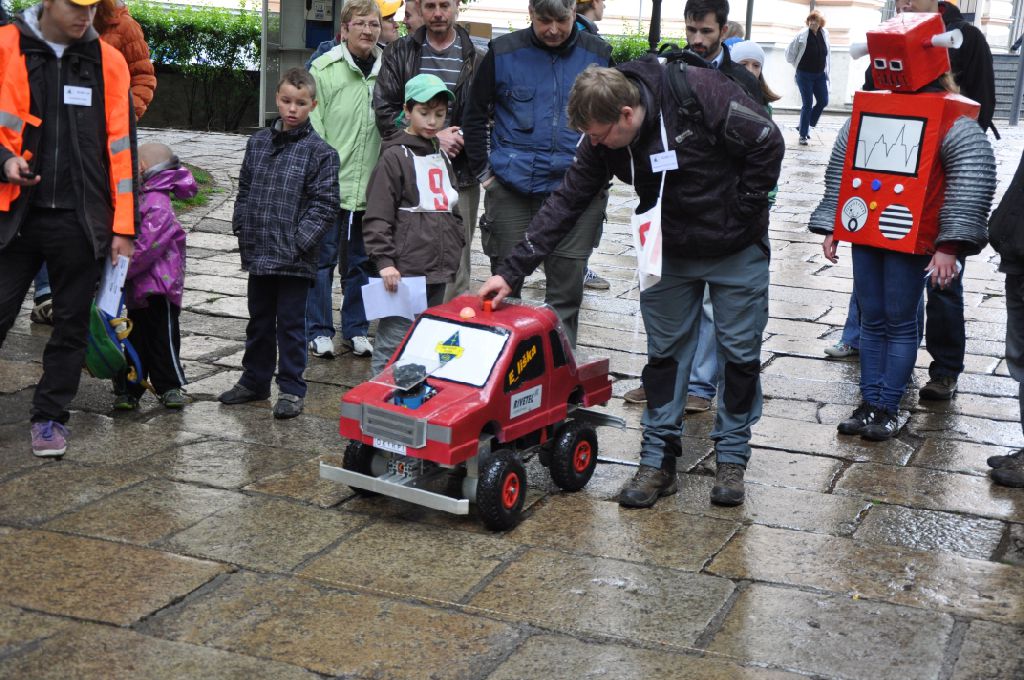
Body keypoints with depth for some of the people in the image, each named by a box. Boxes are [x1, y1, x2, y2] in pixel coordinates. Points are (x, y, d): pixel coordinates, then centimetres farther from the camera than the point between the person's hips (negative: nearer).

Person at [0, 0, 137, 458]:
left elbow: (120, 145, 5)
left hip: (80, 221, 1)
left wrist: (123, 226, 1)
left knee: (71, 325, 9)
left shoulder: (108, 61, 5)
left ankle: (50, 417, 23)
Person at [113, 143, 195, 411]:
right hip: (141, 286, 9)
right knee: (137, 339, 11)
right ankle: (128, 390, 15)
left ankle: (170, 386, 12)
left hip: (158, 286, -9)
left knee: (163, 337, 1)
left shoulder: (156, 205, -17)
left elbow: (146, 247, -23)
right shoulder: (146, 199, 13)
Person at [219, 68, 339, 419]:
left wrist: (299, 241, -16)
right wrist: (242, 229, 5)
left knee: (291, 323, 3)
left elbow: (324, 204, -10)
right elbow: (244, 189, 15)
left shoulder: (320, 151, -7)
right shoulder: (258, 142, 8)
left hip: (294, 259, -5)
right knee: (259, 321, 17)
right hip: (258, 254, 5)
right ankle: (254, 381, 31)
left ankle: (291, 389, 13)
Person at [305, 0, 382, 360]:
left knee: (360, 261, 13)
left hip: (371, 187, 3)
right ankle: (319, 330, 15)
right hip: (330, 183, -3)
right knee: (323, 257, 4)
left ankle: (356, 329, 23)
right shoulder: (325, 69, -3)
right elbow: (313, 127, -4)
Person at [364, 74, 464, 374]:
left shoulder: (442, 157, 19)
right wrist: (385, 261, -18)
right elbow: (377, 217, -11)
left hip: (438, 271, 8)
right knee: (394, 341, -9)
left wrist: (455, 246, 22)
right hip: (404, 270, -8)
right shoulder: (395, 157, -6)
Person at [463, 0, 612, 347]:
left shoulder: (598, 54, 3)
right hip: (512, 188, 0)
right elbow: (476, 114, 8)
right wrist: (484, 172, 4)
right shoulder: (503, 52, 0)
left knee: (568, 284, 3)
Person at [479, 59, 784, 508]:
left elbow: (767, 144, -19)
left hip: (736, 250, -4)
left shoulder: (701, 94, -29)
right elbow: (566, 203, -8)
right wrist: (512, 270, -12)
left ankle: (732, 457, 18)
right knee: (664, 351, 5)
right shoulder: (601, 142, -13)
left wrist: (740, 212, -16)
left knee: (740, 353, 4)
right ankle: (658, 461, 14)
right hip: (670, 253, 4)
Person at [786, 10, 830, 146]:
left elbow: (828, 52, 13)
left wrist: (827, 70, 11)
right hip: (805, 75, -5)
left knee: (823, 102, 3)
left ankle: (806, 126, 23)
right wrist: (798, 64, 5)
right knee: (807, 104, -4)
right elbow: (789, 53, -4)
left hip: (820, 75, 5)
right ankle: (803, 134, 7)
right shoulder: (802, 35, -12)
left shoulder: (825, 35, 0)